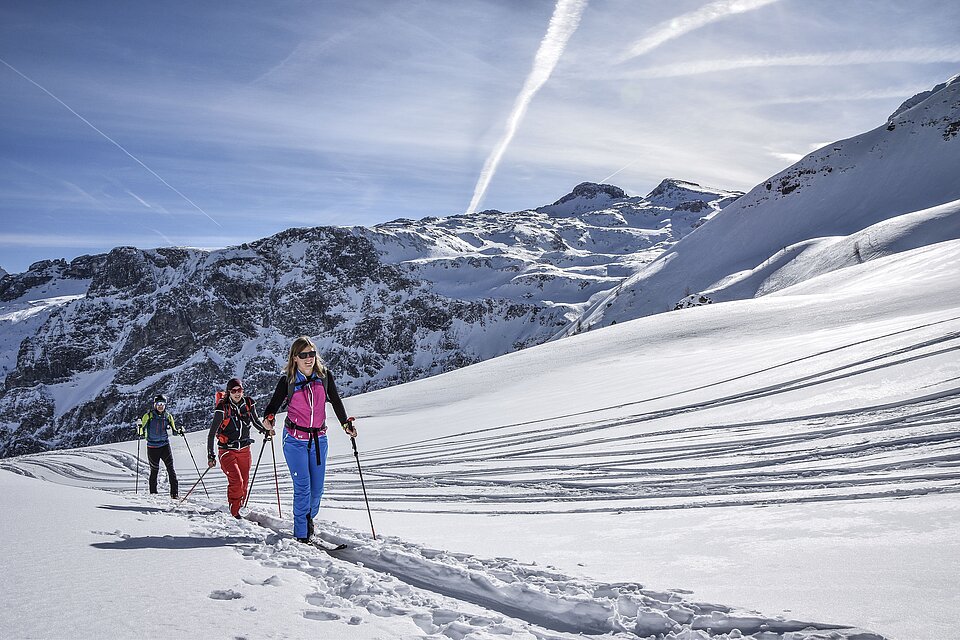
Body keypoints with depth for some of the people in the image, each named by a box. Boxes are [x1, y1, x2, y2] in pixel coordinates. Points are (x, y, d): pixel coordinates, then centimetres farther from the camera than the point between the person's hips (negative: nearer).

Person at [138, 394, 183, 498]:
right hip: (152, 447, -2)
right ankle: (153, 493, 18)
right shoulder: (149, 415, -2)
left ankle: (174, 493, -7)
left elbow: (174, 429, 14)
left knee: (171, 469, -8)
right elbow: (142, 430, -3)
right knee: (154, 471, 5)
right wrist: (140, 432, -25)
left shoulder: (168, 416, 6)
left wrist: (178, 431, -7)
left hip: (165, 445, 2)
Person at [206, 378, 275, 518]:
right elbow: (211, 434, -11)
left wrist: (266, 430, -1)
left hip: (244, 450, 4)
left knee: (244, 483, 9)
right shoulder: (223, 408, -15)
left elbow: (256, 421, 16)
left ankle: (240, 507, 28)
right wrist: (210, 456, -13)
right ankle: (233, 513, -2)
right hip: (228, 451, -4)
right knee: (236, 481, -17)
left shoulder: (248, 404, -3)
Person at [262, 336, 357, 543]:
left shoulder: (324, 375, -1)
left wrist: (346, 423, 3)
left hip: (318, 439, 3)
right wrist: (268, 418, -20)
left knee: (317, 488, 8)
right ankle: (302, 535, 1)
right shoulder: (287, 380, -7)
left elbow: (336, 401, 7)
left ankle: (309, 516, 37)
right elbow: (274, 403, 0)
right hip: (295, 440, -3)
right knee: (302, 487, -9)